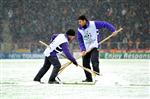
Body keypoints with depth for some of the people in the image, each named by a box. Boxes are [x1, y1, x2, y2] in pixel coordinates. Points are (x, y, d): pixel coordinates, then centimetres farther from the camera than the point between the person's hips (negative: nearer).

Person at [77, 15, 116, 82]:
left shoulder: (94, 24, -10)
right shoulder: (79, 30, 3)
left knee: (94, 59, -27)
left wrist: (113, 30, -11)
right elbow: (80, 41, 2)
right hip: (86, 48, 5)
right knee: (85, 64, 4)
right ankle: (89, 78, 17)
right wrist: (82, 50, -11)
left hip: (94, 46, -5)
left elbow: (105, 24, -5)